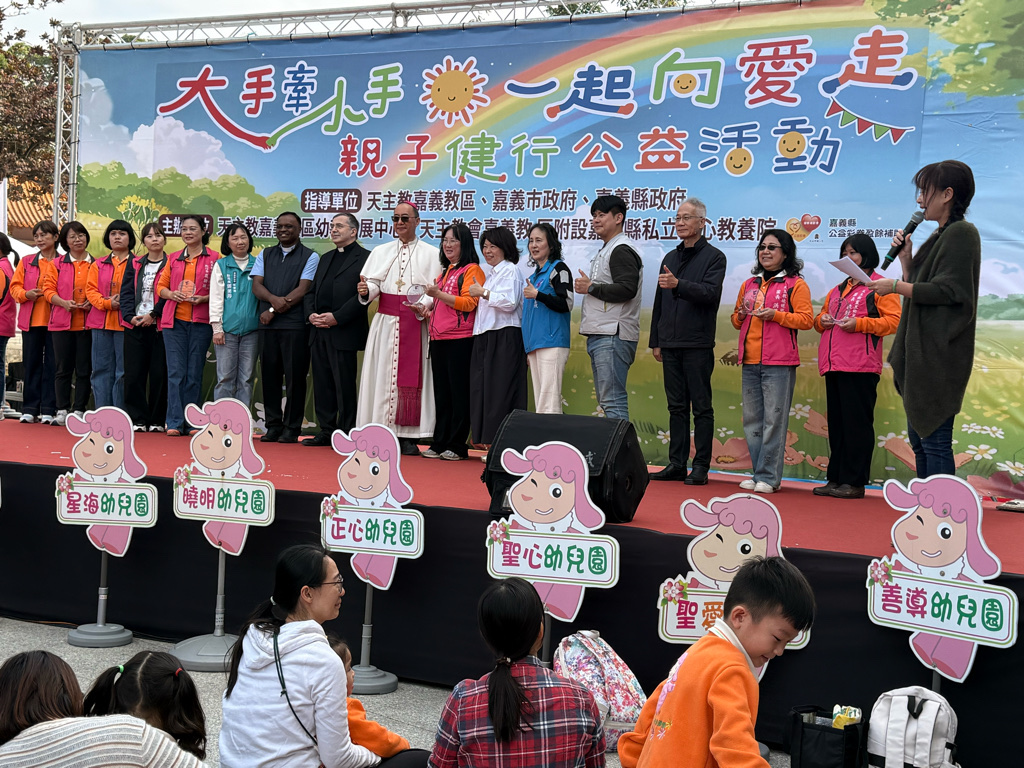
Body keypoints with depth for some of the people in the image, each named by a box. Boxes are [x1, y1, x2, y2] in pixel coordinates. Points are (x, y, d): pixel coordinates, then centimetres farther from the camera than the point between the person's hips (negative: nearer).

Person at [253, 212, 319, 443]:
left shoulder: (310, 257, 5)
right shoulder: (265, 255, 18)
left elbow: (303, 289, -5)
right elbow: (256, 285, 7)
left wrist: (273, 311, -8)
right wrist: (274, 299, -15)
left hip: (295, 325, -4)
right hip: (267, 325, 4)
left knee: (295, 377, -3)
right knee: (269, 375, 5)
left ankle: (291, 428, 3)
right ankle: (273, 426, 11)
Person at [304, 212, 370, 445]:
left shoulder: (364, 258, -3)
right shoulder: (326, 258, 22)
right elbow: (311, 291, 21)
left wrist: (336, 317, -17)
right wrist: (311, 314, 1)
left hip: (344, 333, -7)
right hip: (319, 332, 7)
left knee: (344, 385, -3)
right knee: (322, 384, 9)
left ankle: (346, 434, 4)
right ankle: (327, 431, 16)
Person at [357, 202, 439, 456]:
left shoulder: (431, 254, 7)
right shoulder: (381, 252, 14)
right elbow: (374, 283, 4)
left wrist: (423, 306, -19)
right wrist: (366, 290, -18)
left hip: (415, 323, -2)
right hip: (385, 322, 2)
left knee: (412, 375, -4)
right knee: (382, 375, -1)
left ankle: (409, 437, -2)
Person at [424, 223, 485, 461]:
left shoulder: (472, 270, -4)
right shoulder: (445, 271, 22)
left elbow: (469, 303, -15)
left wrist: (438, 294, -19)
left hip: (460, 340, -8)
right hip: (438, 339, 8)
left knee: (459, 394, -4)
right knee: (441, 394, 9)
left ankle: (457, 446, 0)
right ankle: (439, 443, 13)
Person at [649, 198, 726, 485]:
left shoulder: (714, 257, -1)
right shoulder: (670, 258, 18)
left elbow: (710, 292, -16)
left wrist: (679, 284, -30)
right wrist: (656, 340, 16)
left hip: (698, 345, -6)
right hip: (670, 344, 6)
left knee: (701, 407, -2)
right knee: (677, 407, 8)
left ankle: (701, 467, 1)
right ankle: (677, 464, 12)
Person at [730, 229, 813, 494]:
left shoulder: (795, 284, 3)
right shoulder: (749, 285, 20)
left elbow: (806, 319, -5)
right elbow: (736, 321, 25)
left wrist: (775, 315, -15)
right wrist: (741, 315, 3)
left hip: (779, 363, -6)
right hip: (750, 362, 6)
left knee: (774, 420, -7)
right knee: (752, 420, 6)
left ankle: (768, 477, -4)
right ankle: (758, 473, 13)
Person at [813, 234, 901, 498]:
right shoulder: (838, 289, 25)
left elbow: (894, 321, -7)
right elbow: (820, 317, 30)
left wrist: (859, 323, -17)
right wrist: (822, 320, 6)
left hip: (860, 367, -7)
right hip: (833, 365, 7)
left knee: (857, 422, -7)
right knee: (836, 424, 8)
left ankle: (855, 483, -5)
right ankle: (836, 479, 12)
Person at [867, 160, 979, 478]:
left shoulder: (962, 233, -11)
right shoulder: (939, 236, 18)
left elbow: (949, 291, -20)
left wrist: (895, 286, -15)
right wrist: (905, 258, 4)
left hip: (938, 355, -10)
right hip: (919, 350, 10)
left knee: (934, 440, -6)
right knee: (919, 438, 14)